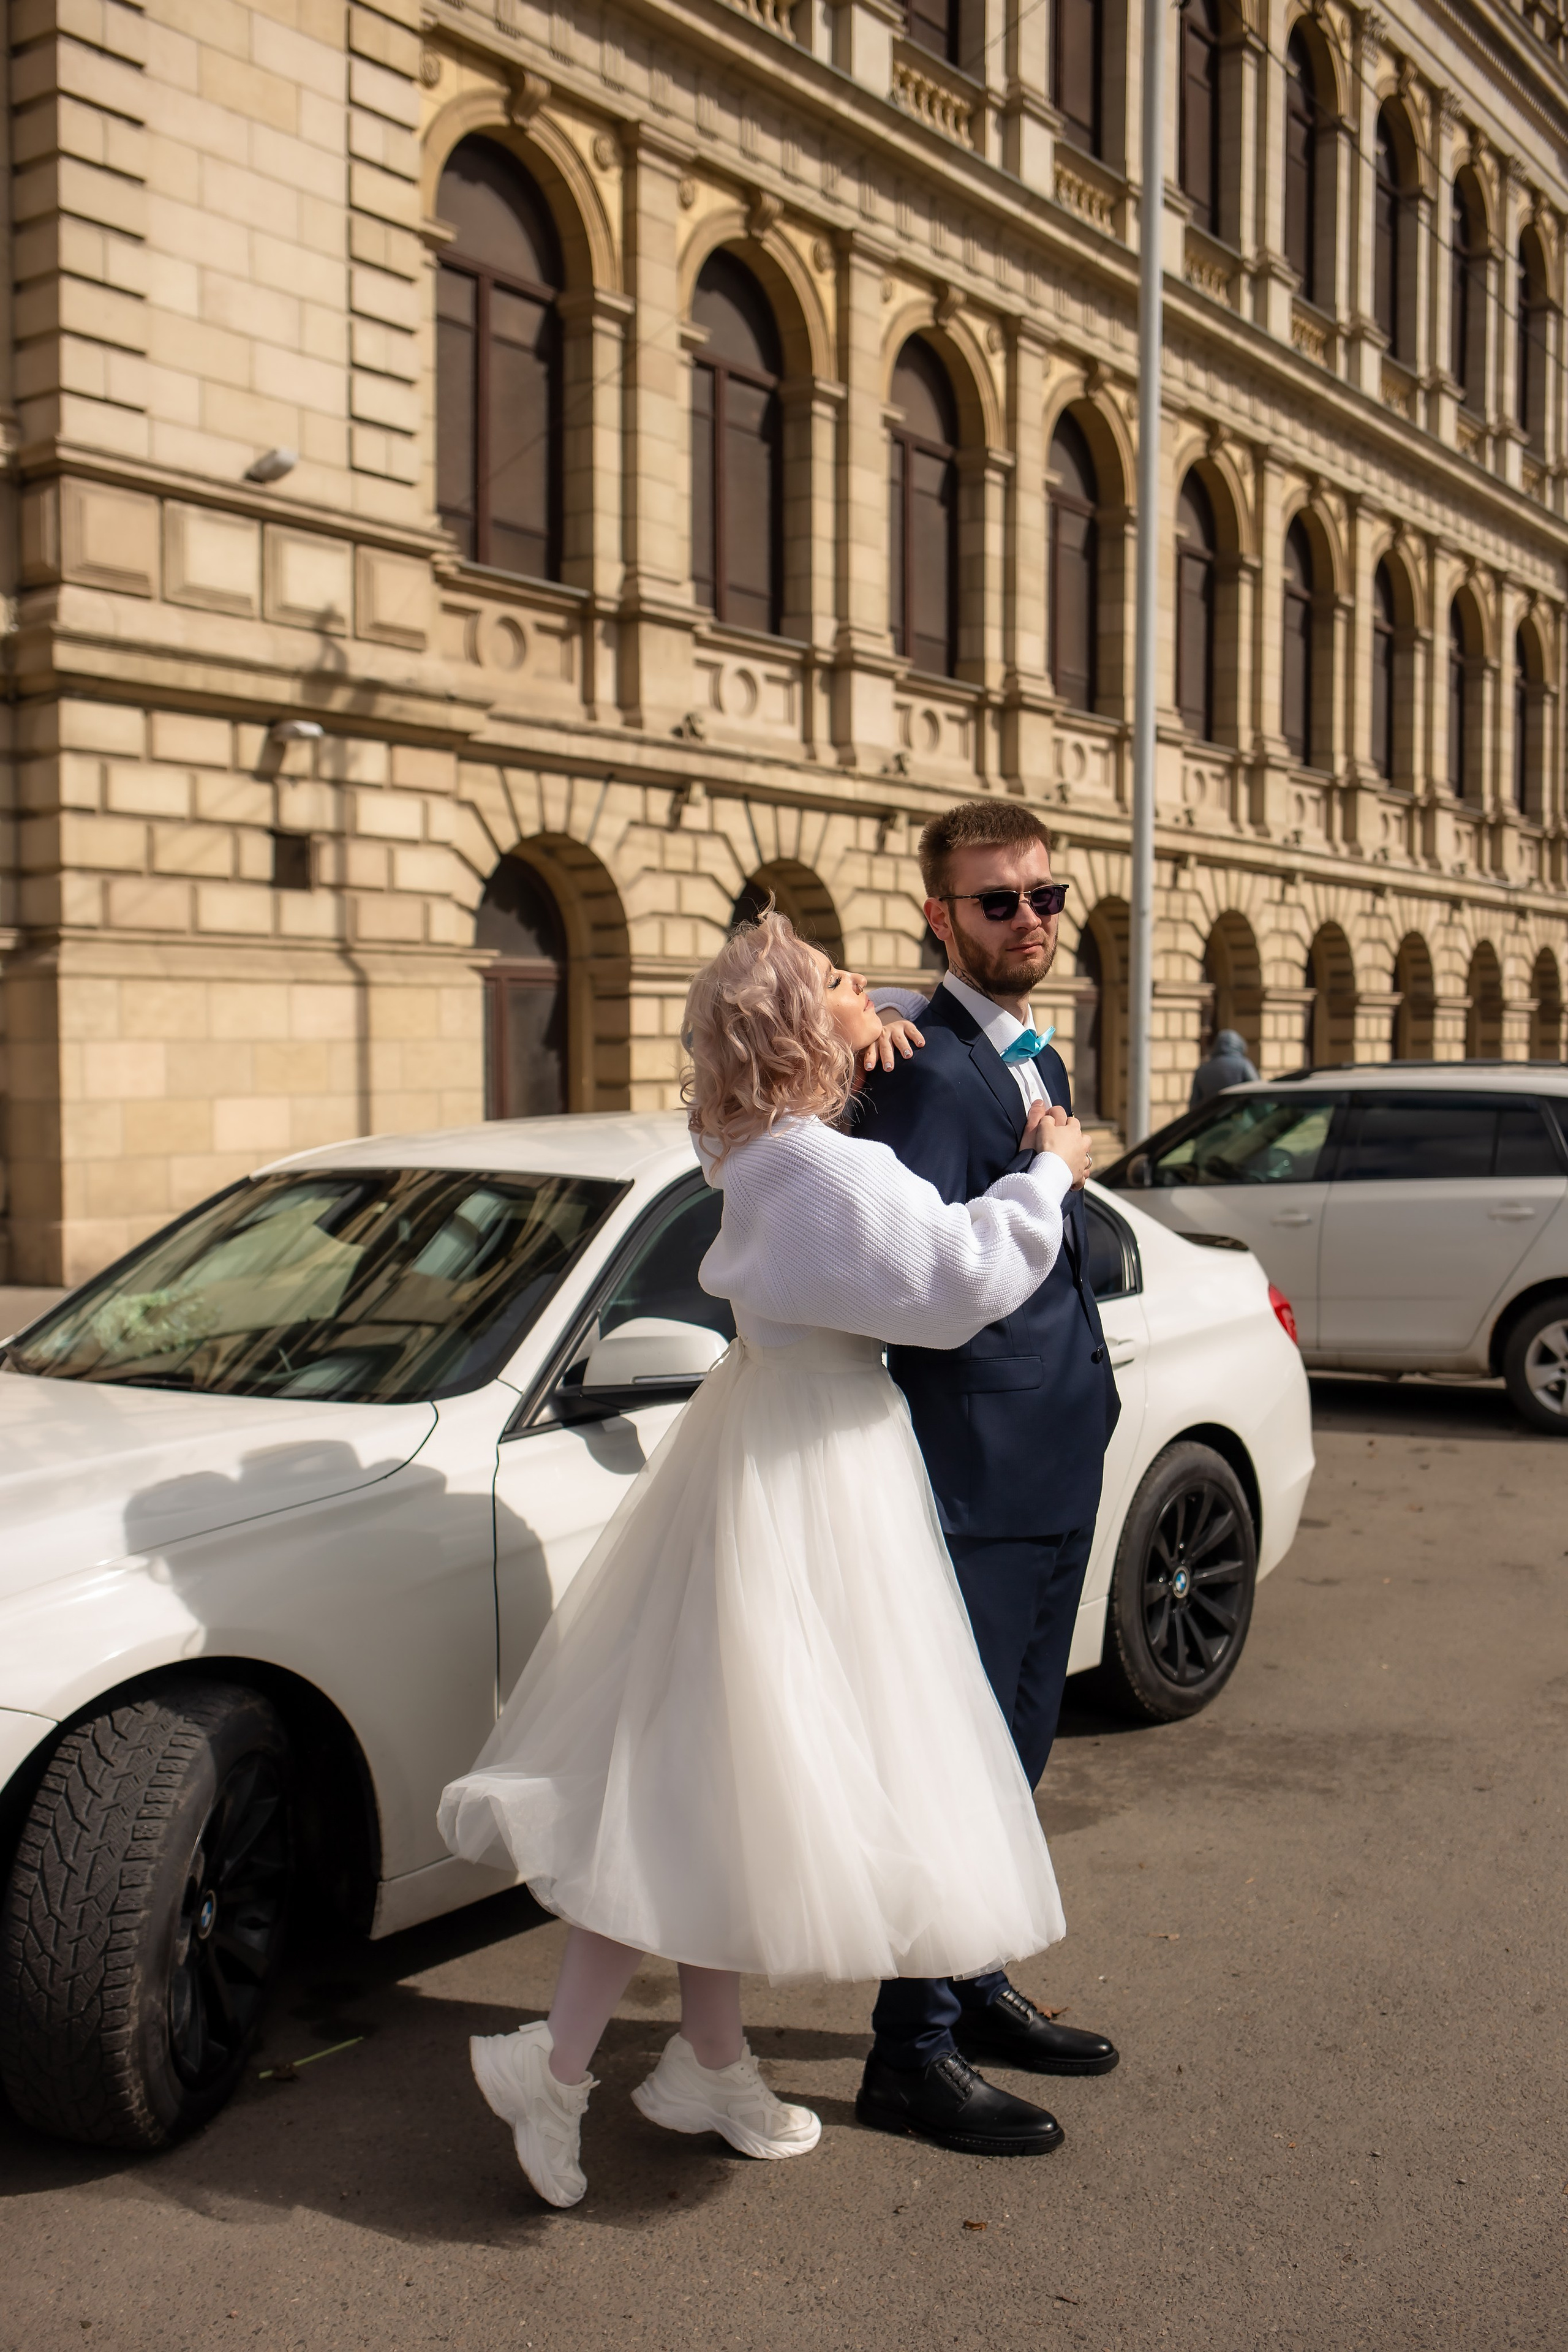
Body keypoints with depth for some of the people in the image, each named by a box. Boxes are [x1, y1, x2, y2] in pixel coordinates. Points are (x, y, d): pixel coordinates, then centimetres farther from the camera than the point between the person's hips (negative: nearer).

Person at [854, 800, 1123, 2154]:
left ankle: (975, 1991, 34)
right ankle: (914, 2053, 12)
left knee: (1015, 1751, 19)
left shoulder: (1038, 1062, 14)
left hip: (1056, 1469, 9)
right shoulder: (929, 1068, -16)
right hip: (974, 1475, -9)